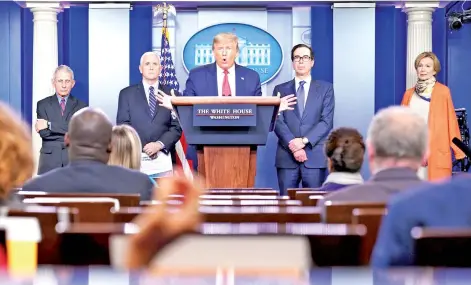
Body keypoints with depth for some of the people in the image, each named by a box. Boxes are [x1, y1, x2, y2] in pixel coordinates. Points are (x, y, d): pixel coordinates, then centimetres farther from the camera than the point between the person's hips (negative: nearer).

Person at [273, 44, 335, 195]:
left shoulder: (325, 88, 10)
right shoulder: (280, 90, 13)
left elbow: (327, 121, 0)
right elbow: (278, 121, 2)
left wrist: (304, 140, -13)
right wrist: (293, 145, -13)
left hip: (315, 155, -1)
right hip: (286, 156, 1)